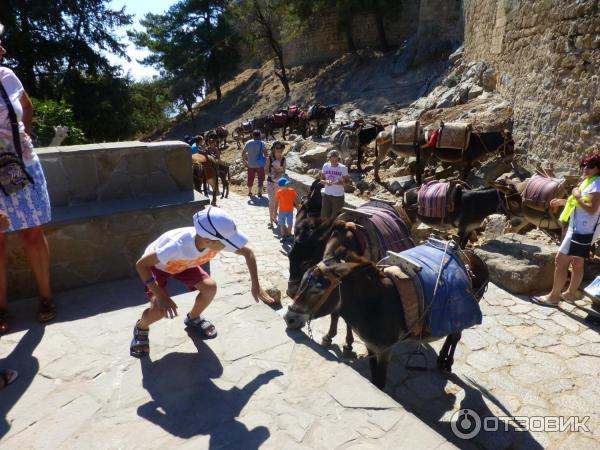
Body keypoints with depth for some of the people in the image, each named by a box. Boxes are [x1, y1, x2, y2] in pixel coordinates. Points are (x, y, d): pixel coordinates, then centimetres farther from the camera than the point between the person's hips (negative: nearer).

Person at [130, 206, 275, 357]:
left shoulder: (216, 240, -31)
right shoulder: (178, 246, -46)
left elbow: (248, 252, -17)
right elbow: (141, 264, -36)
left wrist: (256, 286, -21)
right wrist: (160, 295, -42)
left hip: (183, 263, 5)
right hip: (156, 265, -4)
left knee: (210, 287, -15)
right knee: (160, 308, -24)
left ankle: (193, 318, 16)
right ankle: (141, 328, 11)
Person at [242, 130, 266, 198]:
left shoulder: (248, 143, 0)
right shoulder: (262, 143, -8)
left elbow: (243, 153, 1)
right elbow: (265, 154, -19)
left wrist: (244, 160, 14)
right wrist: (265, 159, -3)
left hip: (250, 164, 3)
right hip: (260, 165, -3)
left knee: (250, 179, 16)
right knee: (261, 179, 11)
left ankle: (249, 192, 27)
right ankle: (260, 192, 6)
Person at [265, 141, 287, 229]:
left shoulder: (283, 159, -4)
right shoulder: (269, 158, -10)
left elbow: (283, 171, 0)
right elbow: (265, 171, -8)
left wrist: (280, 175, -21)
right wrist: (272, 175, -24)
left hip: (279, 182, 3)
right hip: (270, 182, -3)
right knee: (271, 201, -4)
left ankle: (274, 217, 30)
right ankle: (271, 220, 1)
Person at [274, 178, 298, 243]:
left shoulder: (292, 191, -9)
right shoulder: (279, 192, -11)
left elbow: (295, 200, 1)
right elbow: (276, 203, -5)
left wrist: (297, 207, 2)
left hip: (290, 211, 1)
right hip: (282, 211, -1)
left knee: (290, 224, 8)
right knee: (282, 224, 7)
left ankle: (289, 235, 28)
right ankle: (283, 236, 22)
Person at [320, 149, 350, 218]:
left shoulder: (343, 168, -8)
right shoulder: (325, 166, 1)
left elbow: (347, 181, -1)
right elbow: (321, 180, 6)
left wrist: (341, 183, -24)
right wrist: (326, 182, -18)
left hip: (338, 196, -3)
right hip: (326, 195, 3)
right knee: (324, 216, 5)